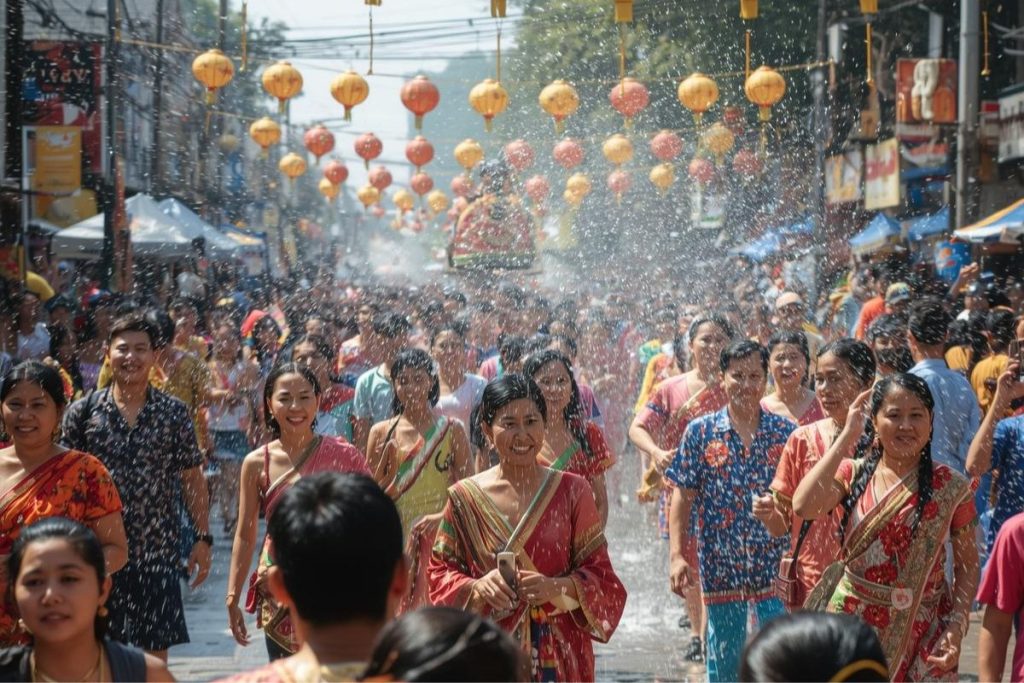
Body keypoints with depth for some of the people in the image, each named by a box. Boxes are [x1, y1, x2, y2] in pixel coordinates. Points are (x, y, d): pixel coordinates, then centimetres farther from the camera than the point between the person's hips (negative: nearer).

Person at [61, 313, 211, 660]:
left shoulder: (174, 414, 1)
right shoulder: (82, 411, 1)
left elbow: (192, 479, 5)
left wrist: (203, 539, 1)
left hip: (157, 553, 0)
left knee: (155, 655, 6)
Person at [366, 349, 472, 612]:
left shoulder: (451, 430, 3)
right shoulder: (381, 432, 7)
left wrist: (441, 516, -16)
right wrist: (388, 468, -10)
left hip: (438, 537, -1)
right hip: (397, 539, 1)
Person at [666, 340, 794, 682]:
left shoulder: (786, 432, 1)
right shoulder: (700, 432, 0)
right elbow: (683, 497, -1)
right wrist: (677, 555, -9)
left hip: (776, 564, 0)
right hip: (721, 564, 0)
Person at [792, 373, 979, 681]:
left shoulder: (951, 487, -4)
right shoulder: (853, 473, -2)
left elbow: (968, 564, 2)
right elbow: (803, 506, -21)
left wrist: (957, 625, -13)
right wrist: (847, 436, -16)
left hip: (920, 631, -1)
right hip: (852, 625, 1)